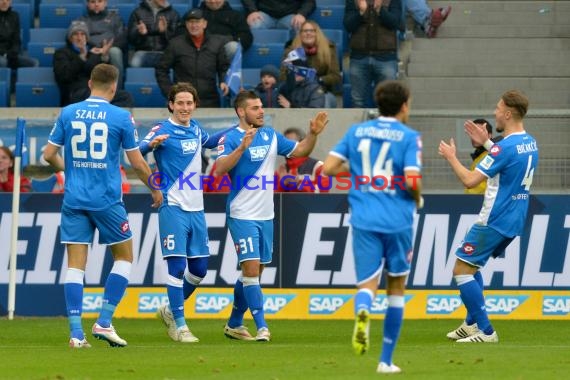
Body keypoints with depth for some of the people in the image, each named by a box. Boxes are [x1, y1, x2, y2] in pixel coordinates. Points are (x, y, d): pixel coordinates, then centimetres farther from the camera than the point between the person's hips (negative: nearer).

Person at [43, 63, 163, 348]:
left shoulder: (68, 113, 3)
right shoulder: (121, 118, -4)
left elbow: (49, 155, 5)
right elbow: (137, 164, -1)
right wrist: (155, 190, 16)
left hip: (74, 199, 3)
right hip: (107, 199, -3)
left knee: (75, 264, 3)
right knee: (124, 257, 13)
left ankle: (76, 333, -4)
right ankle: (104, 322, 3)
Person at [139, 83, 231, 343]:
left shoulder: (195, 129, 11)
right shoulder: (163, 130, -9)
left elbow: (209, 141, 35)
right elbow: (137, 152, -25)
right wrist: (151, 144, -45)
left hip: (196, 209, 7)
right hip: (173, 208, -7)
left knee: (199, 269, 9)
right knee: (177, 265, -9)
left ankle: (171, 311, 29)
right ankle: (179, 326, -2)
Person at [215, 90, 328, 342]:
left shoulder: (270, 136, 9)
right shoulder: (230, 139, -10)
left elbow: (299, 151, 16)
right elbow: (220, 169, -23)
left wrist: (313, 134, -1)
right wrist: (243, 147, -33)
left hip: (265, 216, 7)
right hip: (242, 215, -7)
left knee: (255, 272, 12)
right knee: (251, 267, -14)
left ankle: (234, 324, 25)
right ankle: (261, 327, -14)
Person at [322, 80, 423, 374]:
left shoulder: (356, 132, 9)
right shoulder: (409, 137, -2)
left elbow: (328, 168, 4)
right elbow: (412, 181, -13)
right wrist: (418, 200, 9)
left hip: (364, 220, 2)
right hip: (397, 220, -2)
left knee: (367, 285, -1)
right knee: (396, 286, 15)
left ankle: (363, 310, -40)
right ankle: (386, 361, 19)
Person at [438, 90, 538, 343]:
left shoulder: (505, 148, -21)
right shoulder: (530, 143, 7)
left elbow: (469, 180, -20)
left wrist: (451, 157, -5)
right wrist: (486, 143, 25)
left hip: (494, 221, -9)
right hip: (514, 220, 9)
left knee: (462, 270, -5)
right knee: (471, 267, 23)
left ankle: (485, 331, -8)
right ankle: (472, 324, 24)